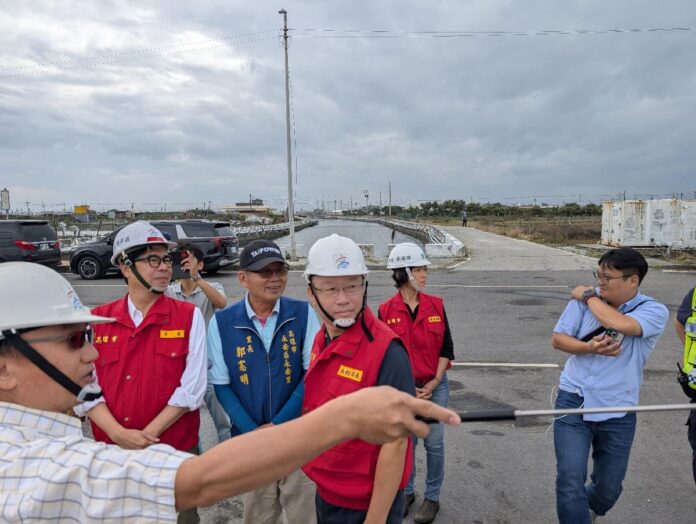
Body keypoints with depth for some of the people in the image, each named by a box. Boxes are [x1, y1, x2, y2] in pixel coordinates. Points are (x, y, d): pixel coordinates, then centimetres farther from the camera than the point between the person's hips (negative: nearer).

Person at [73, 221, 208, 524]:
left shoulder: (189, 316, -7)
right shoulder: (97, 320, 0)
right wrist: (119, 434, -15)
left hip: (175, 450, -2)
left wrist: (146, 435, -14)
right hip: (111, 450, 2)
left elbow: (192, 388, -11)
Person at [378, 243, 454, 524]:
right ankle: (406, 492, 36)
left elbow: (447, 348, 0)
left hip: (435, 387, 1)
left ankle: (432, 497, 30)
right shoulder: (386, 311, -9)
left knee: (434, 444, 10)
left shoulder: (436, 305, -4)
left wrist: (435, 382, -8)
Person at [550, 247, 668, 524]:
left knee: (609, 487, 18)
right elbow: (557, 338, -3)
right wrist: (589, 348, -21)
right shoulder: (585, 300, -5)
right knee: (570, 480, -10)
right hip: (573, 402, 0)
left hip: (617, 413, 0)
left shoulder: (655, 311, -10)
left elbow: (619, 323, -30)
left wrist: (588, 295, -15)